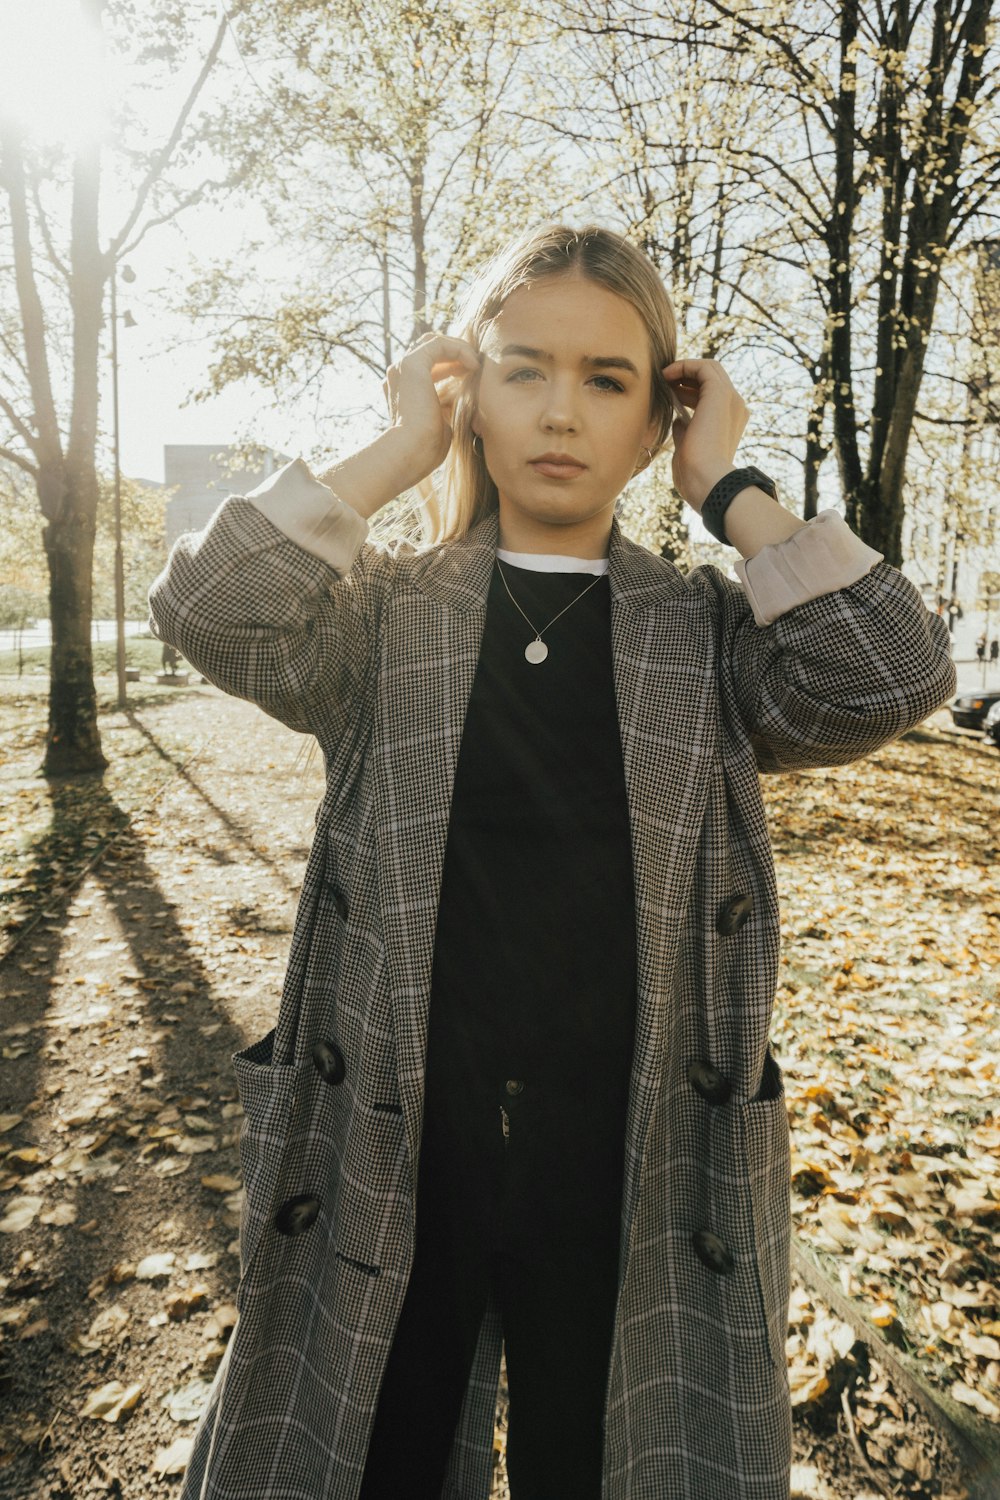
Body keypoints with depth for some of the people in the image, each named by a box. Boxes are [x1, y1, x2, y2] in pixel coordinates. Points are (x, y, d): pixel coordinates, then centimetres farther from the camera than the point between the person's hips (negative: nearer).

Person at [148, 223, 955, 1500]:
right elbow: (207, 609, -17)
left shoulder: (710, 632, 2)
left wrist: (730, 488, -8)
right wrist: (397, 453, -11)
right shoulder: (384, 615, -1)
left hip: (630, 1171, 1)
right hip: (393, 1161, 0)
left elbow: (895, 676, -14)